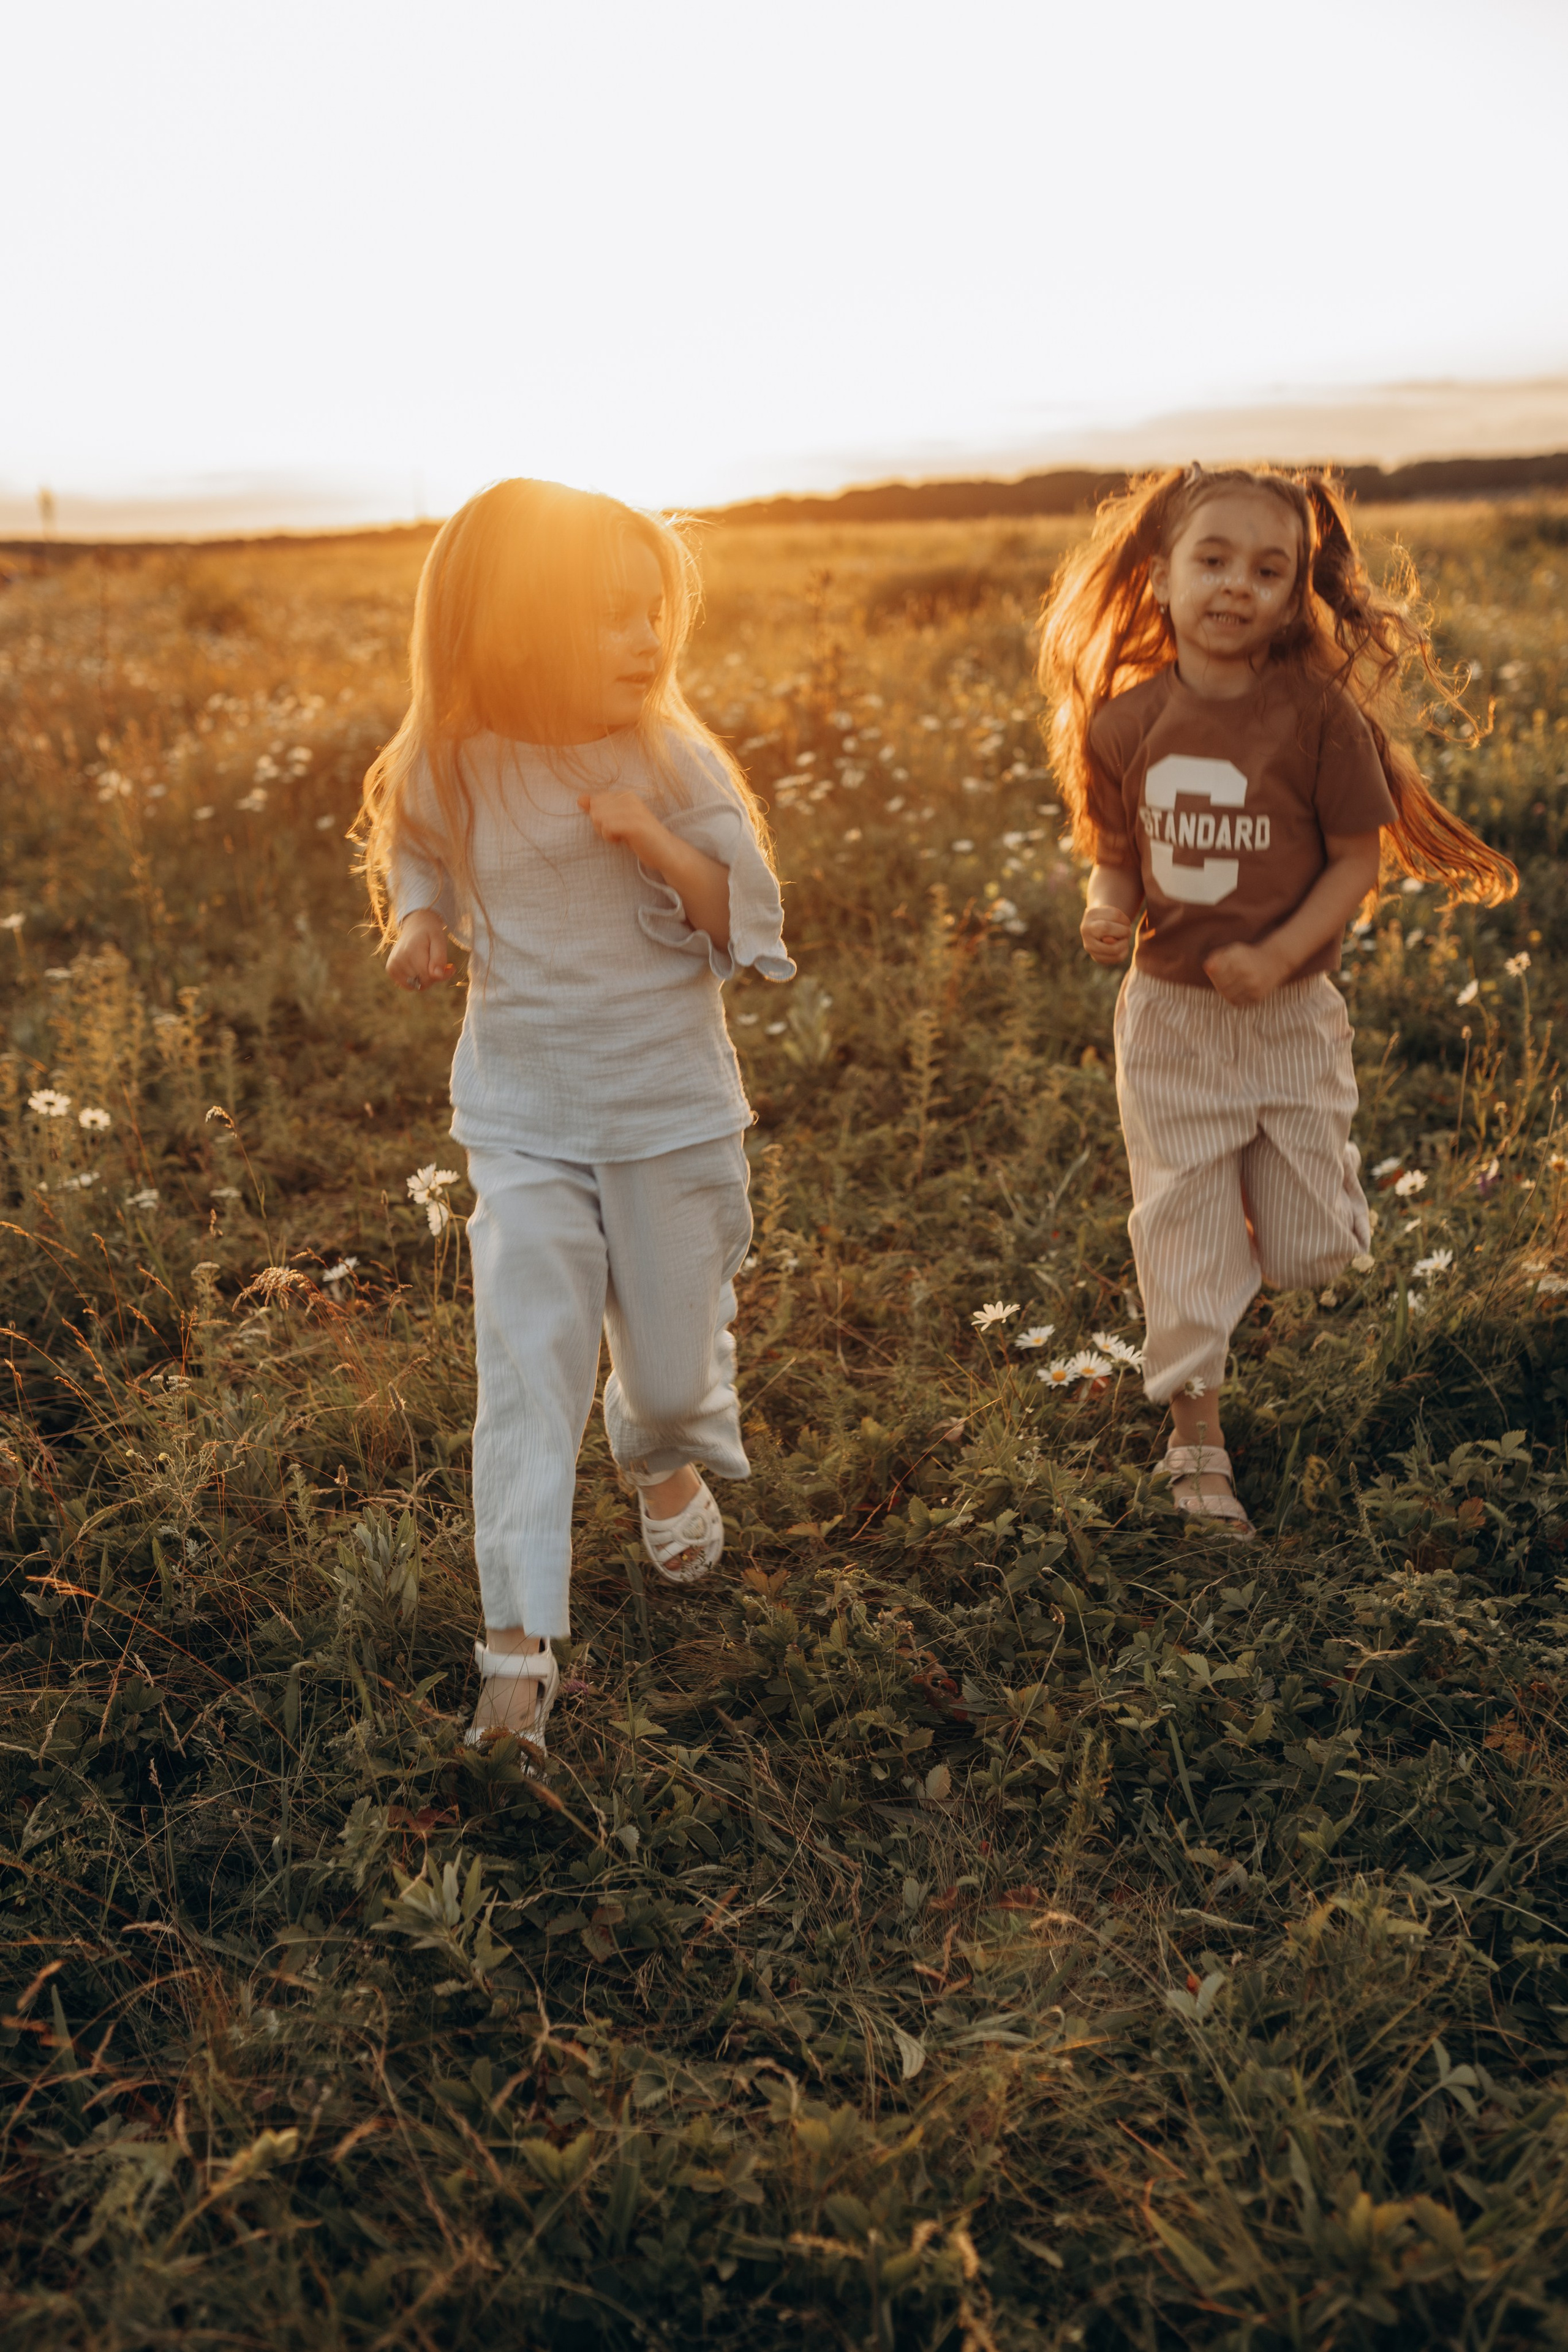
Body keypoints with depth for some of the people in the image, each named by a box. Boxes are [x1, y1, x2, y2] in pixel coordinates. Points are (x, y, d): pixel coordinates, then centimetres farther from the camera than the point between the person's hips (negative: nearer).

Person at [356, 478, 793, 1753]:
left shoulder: (675, 761, -8)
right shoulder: (450, 771, -5)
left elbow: (749, 929, -10)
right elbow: (416, 862, 16)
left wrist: (657, 842, -25)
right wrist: (416, 924, -5)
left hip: (673, 1110, 0)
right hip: (523, 1119, 0)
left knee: (675, 1356, 12)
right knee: (529, 1368, -5)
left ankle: (665, 1463, 49)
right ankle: (521, 1639, 2)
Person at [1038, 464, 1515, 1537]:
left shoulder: (1320, 713, -13)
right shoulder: (1123, 722, -6)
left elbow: (1359, 856, -9)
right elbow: (1117, 854, 4)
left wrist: (1278, 955, -21)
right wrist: (1108, 912, -18)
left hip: (1292, 1014, -1)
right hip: (1168, 1016, 1)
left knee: (1309, 1253, 8)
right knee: (1186, 1240, 7)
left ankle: (1318, 1175, 45)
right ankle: (1197, 1437, 24)